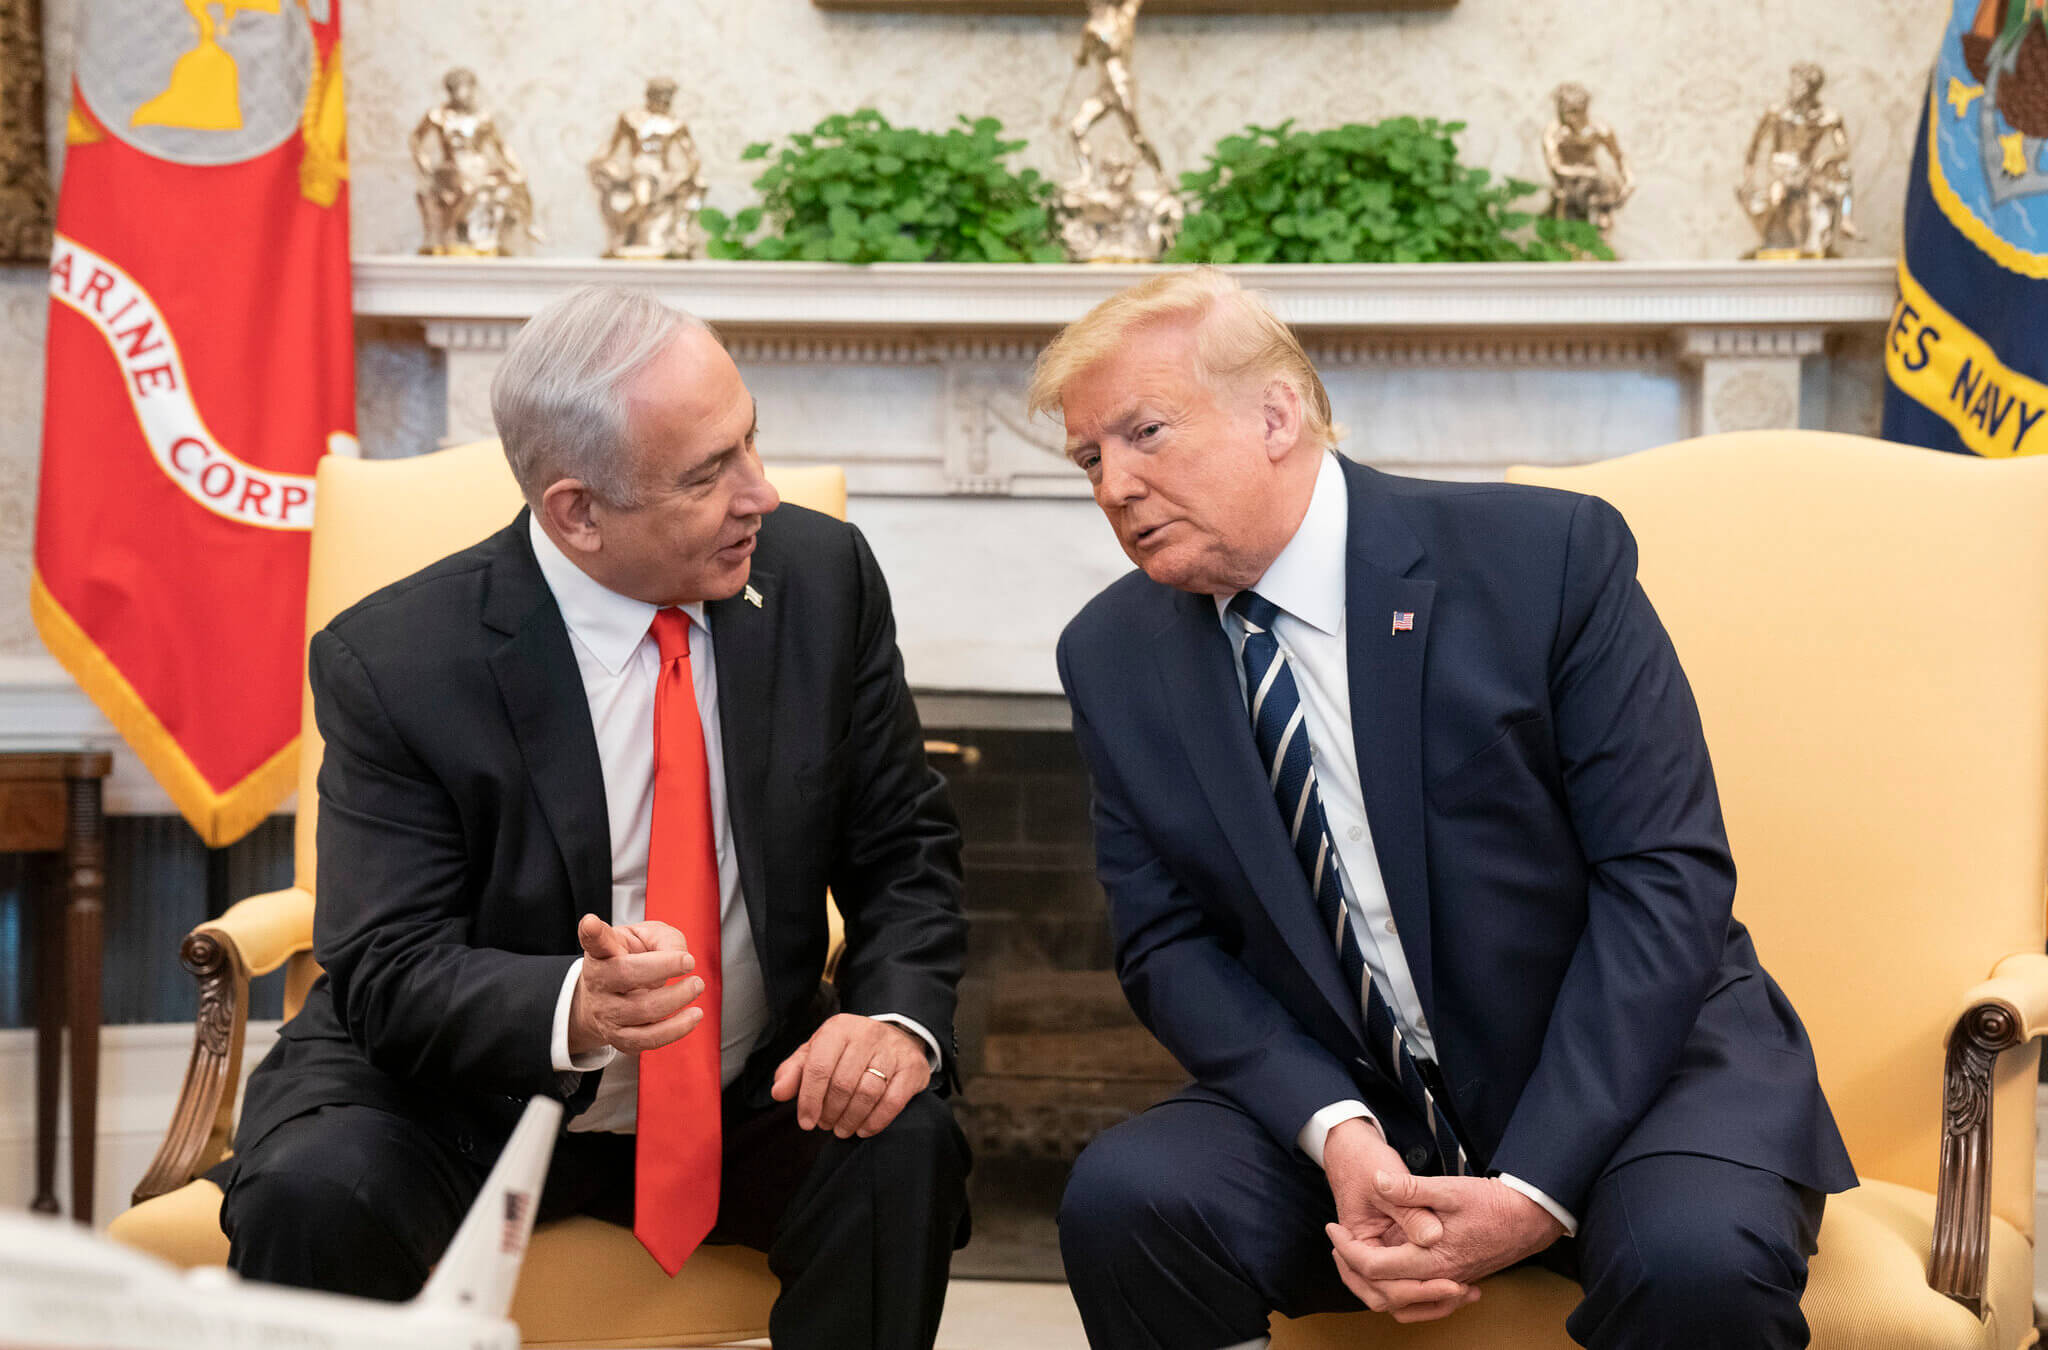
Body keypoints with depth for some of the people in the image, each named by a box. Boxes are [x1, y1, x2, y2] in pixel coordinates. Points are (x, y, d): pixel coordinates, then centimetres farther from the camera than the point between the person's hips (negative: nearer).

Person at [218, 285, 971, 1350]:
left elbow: (905, 852, 0)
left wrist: (897, 1016, -21)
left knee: (904, 1149, -25)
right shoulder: (391, 662, -17)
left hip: (747, 1098, 3)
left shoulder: (822, 576, -7)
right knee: (313, 1193, -31)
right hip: (462, 1098, -2)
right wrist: (574, 1006, -37)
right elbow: (388, 972, -17)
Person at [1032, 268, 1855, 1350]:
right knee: (1122, 1201, -23)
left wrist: (1532, 1191, -21)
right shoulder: (1113, 659, 1)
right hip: (1340, 1099, 3)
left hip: (1625, 1065, -3)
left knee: (1698, 1260, -32)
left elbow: (1667, 877, -14)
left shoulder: (1546, 556, -11)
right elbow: (1167, 944, 0)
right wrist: (1337, 1134, -19)